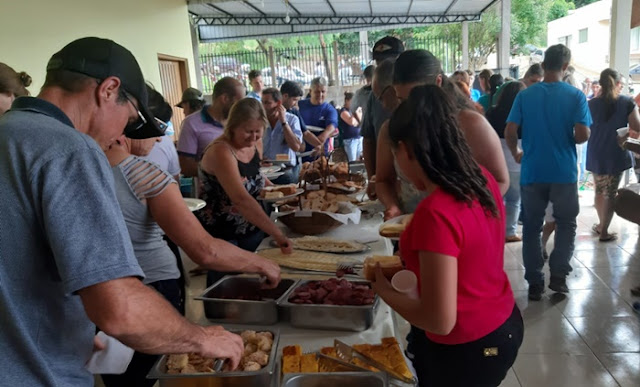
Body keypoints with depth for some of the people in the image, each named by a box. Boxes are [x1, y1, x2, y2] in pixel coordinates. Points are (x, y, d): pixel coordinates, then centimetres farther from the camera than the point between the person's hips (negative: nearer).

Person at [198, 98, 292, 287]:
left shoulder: (253, 147, 0)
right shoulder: (221, 152, -24)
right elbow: (241, 199, -35)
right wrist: (277, 234, -39)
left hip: (253, 233, 7)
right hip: (223, 239, -7)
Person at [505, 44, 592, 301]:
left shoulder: (525, 95, -1)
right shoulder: (576, 96, -5)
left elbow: (509, 132, -7)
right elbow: (583, 135, -11)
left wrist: (516, 153, 12)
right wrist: (568, 140, 11)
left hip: (532, 172, 1)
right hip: (564, 172, -1)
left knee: (531, 228, 10)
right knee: (566, 223, 18)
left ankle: (535, 283, 14)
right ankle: (558, 274, 12)